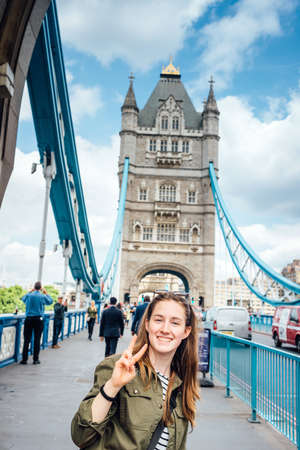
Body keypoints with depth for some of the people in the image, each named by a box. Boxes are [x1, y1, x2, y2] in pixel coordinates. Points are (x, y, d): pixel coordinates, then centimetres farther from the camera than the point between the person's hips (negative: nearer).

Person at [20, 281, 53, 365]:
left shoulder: (28, 296, -1)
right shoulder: (43, 296, -5)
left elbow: (23, 298, 22)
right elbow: (50, 301, 13)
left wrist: (30, 292, 28)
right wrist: (46, 293, 24)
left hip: (28, 319, 2)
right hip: (38, 319, -1)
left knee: (26, 339, 4)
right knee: (37, 340, 4)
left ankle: (24, 359, 6)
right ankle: (35, 359, 7)